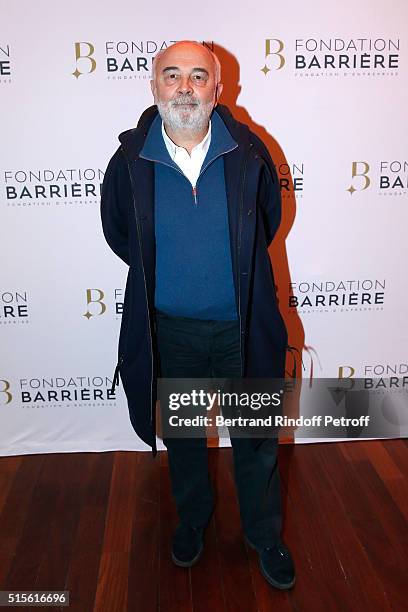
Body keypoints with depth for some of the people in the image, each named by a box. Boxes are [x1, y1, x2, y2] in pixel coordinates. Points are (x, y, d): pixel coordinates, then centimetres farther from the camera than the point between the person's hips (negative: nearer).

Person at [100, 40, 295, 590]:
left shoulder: (248, 152, -9)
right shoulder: (130, 160, -8)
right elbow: (117, 231, 9)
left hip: (242, 328, 0)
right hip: (168, 329, 1)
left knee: (256, 440, 15)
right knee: (181, 436, 20)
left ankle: (265, 535, 41)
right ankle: (192, 519, 48)